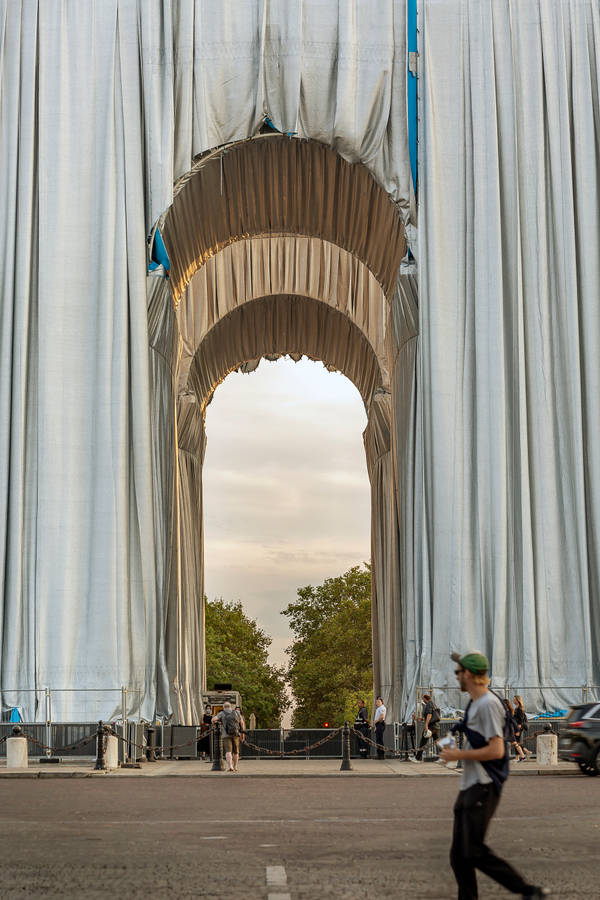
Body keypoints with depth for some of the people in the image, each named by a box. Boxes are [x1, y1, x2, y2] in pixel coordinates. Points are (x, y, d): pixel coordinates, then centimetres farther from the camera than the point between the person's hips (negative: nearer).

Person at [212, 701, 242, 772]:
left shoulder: (222, 713, 5)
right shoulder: (236, 712, 11)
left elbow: (214, 719, -8)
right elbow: (241, 722, 12)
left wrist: (214, 722, 14)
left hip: (226, 735, -2)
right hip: (236, 734, 2)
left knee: (228, 751, -8)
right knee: (235, 752, 15)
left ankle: (230, 766, -25)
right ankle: (235, 767, 23)